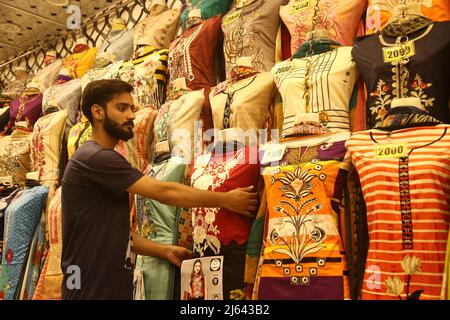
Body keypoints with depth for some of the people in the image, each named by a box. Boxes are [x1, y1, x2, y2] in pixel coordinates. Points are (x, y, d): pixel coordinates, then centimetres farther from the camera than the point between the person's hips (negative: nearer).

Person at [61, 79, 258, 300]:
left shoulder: (103, 161, 14)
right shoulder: (94, 157, -17)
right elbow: (163, 192, -20)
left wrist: (166, 251, 2)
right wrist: (226, 200, -13)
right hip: (91, 290, -9)